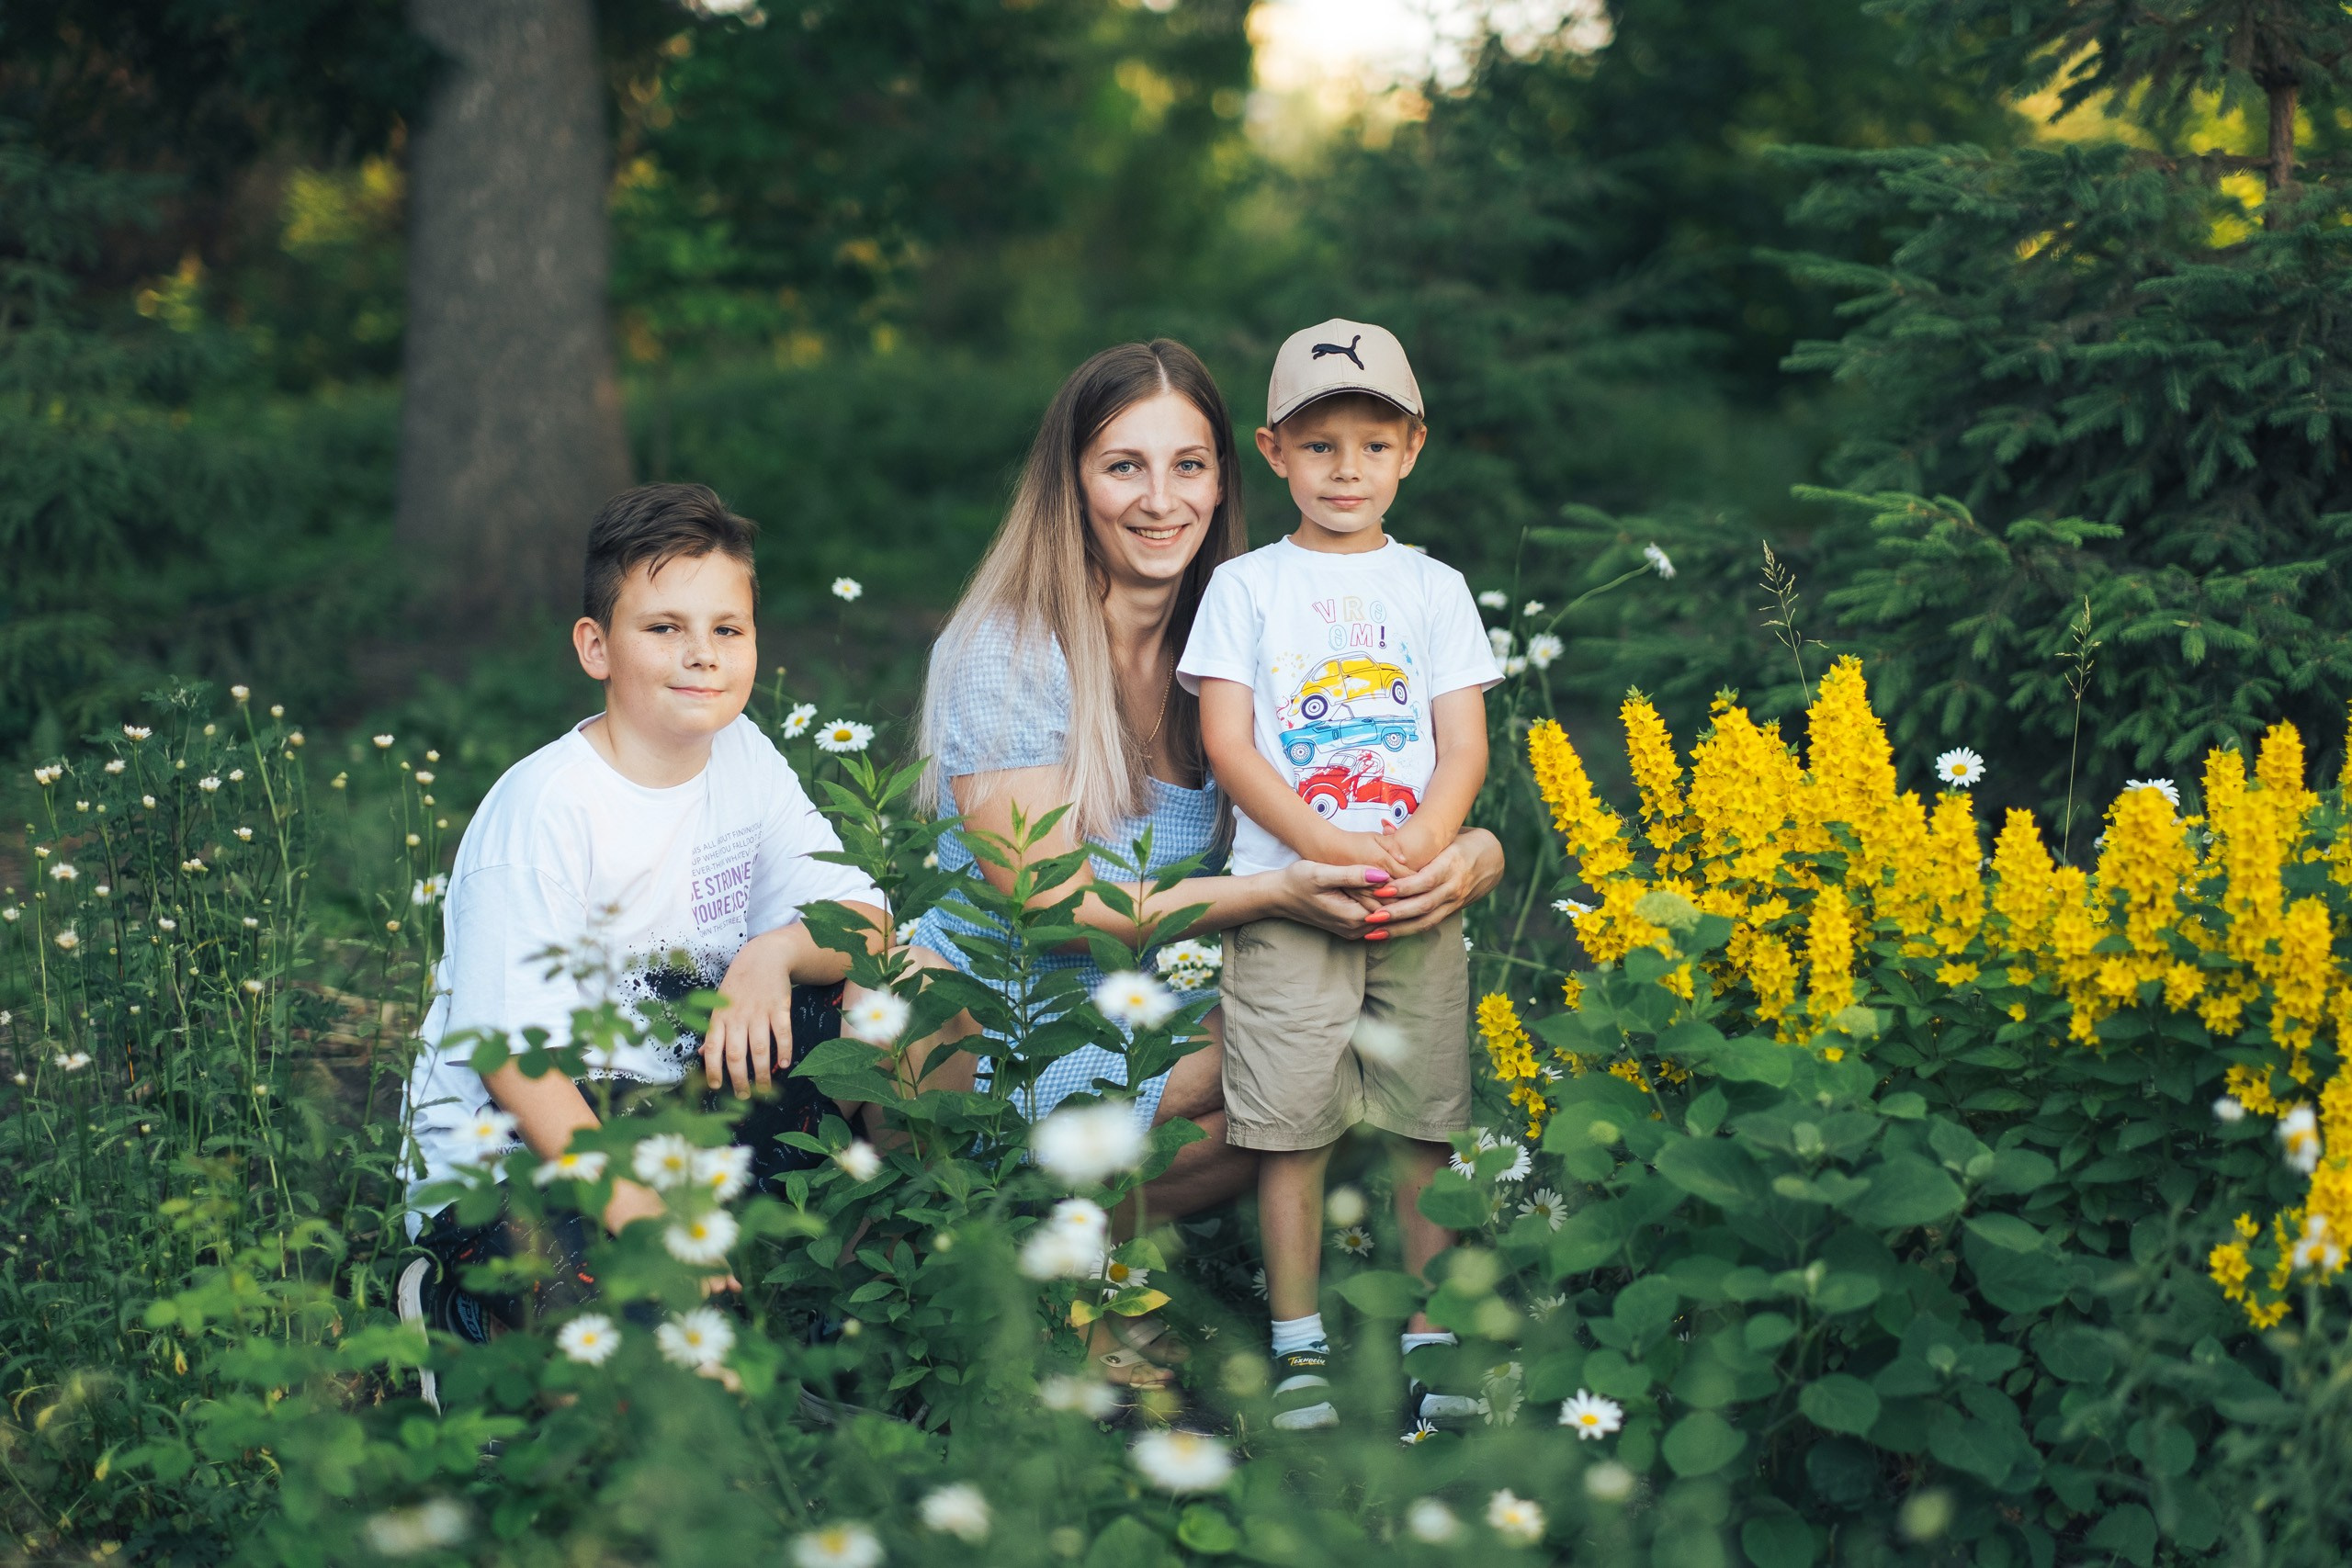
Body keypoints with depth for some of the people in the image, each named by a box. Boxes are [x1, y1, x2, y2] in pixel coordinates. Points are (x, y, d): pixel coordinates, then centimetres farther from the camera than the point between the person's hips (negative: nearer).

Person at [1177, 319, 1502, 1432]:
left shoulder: (1434, 588, 11)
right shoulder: (1245, 587, 7)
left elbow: (1465, 746, 5)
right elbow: (1226, 743, -1)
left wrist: (1419, 845, -14)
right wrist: (1328, 845, -14)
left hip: (1420, 895, 2)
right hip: (1284, 894, -1)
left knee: (1428, 1122, 1)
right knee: (1289, 1127, -3)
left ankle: (1431, 1341, 10)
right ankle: (1299, 1348, 8)